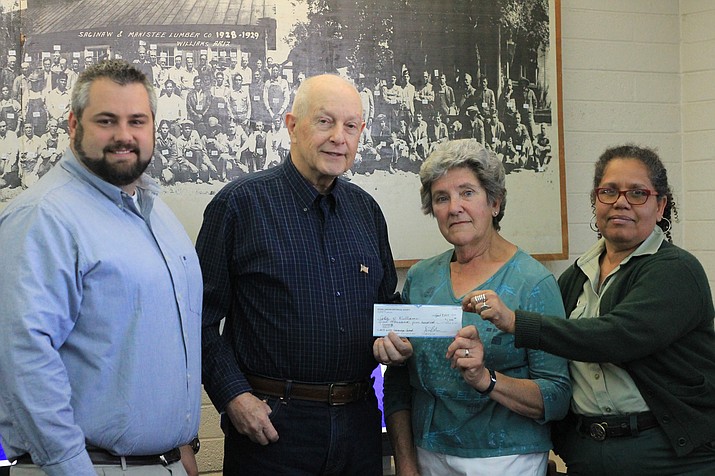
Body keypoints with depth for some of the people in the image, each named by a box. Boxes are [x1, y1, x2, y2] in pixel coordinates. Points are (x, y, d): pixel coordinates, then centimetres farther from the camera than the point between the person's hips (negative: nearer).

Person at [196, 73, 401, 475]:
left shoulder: (367, 209, 10)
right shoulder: (241, 203, -6)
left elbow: (388, 300, 20)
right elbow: (202, 317, -7)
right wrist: (232, 395, -14)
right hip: (269, 423, -5)